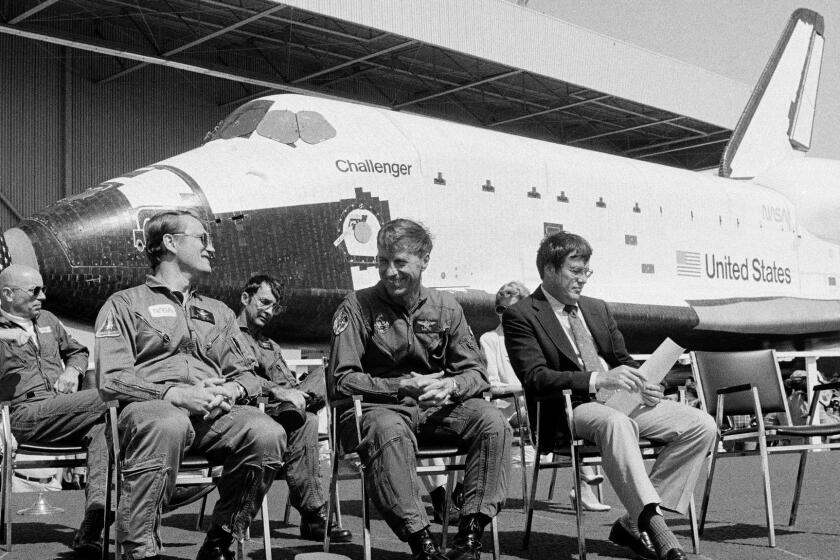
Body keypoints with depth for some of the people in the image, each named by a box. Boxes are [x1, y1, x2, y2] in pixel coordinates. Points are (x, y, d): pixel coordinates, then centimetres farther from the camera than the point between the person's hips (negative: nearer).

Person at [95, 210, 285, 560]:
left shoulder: (218, 311, 31)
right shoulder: (125, 304, 14)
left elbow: (247, 374, 24)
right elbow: (111, 379, 0)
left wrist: (231, 391, -2)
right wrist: (177, 394, -14)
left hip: (214, 413, 4)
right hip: (149, 407, -4)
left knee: (268, 433, -28)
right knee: (169, 425, -42)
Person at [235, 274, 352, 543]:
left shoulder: (271, 347, 33)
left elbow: (291, 385, 18)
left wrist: (296, 394, -9)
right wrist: (276, 391, -24)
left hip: (281, 404, 7)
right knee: (305, 421, -35)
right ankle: (313, 513, -30)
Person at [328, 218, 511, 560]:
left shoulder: (446, 308, 9)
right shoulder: (357, 308, -2)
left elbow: (476, 372, 7)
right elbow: (340, 380, -10)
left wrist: (450, 386, -18)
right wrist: (402, 387, -20)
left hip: (436, 409, 4)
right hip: (379, 408, -4)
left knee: (492, 421, -23)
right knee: (388, 430, -39)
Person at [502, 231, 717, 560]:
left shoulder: (597, 309, 22)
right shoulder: (521, 316, -1)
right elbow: (535, 377, -14)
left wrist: (642, 386, 2)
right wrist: (598, 380, -26)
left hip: (622, 400, 7)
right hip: (570, 409, -7)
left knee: (701, 425, -12)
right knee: (615, 423, -41)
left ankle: (633, 524, -16)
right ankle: (655, 529, -45)